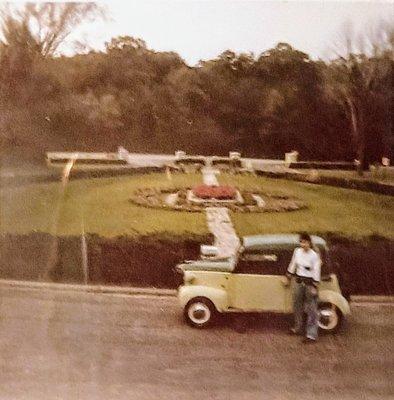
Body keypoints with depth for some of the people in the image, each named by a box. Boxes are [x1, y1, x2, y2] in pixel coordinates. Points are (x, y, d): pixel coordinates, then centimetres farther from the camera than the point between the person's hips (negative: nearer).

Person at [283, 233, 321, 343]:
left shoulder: (314, 255, -14)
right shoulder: (297, 251, 1)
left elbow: (316, 272, -12)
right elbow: (292, 265, 13)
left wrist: (314, 287, -13)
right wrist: (288, 278, 18)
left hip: (310, 283, -6)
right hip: (299, 281, 6)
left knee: (311, 309, -3)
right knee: (297, 306, 17)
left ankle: (311, 335, 0)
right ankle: (298, 328, 35)